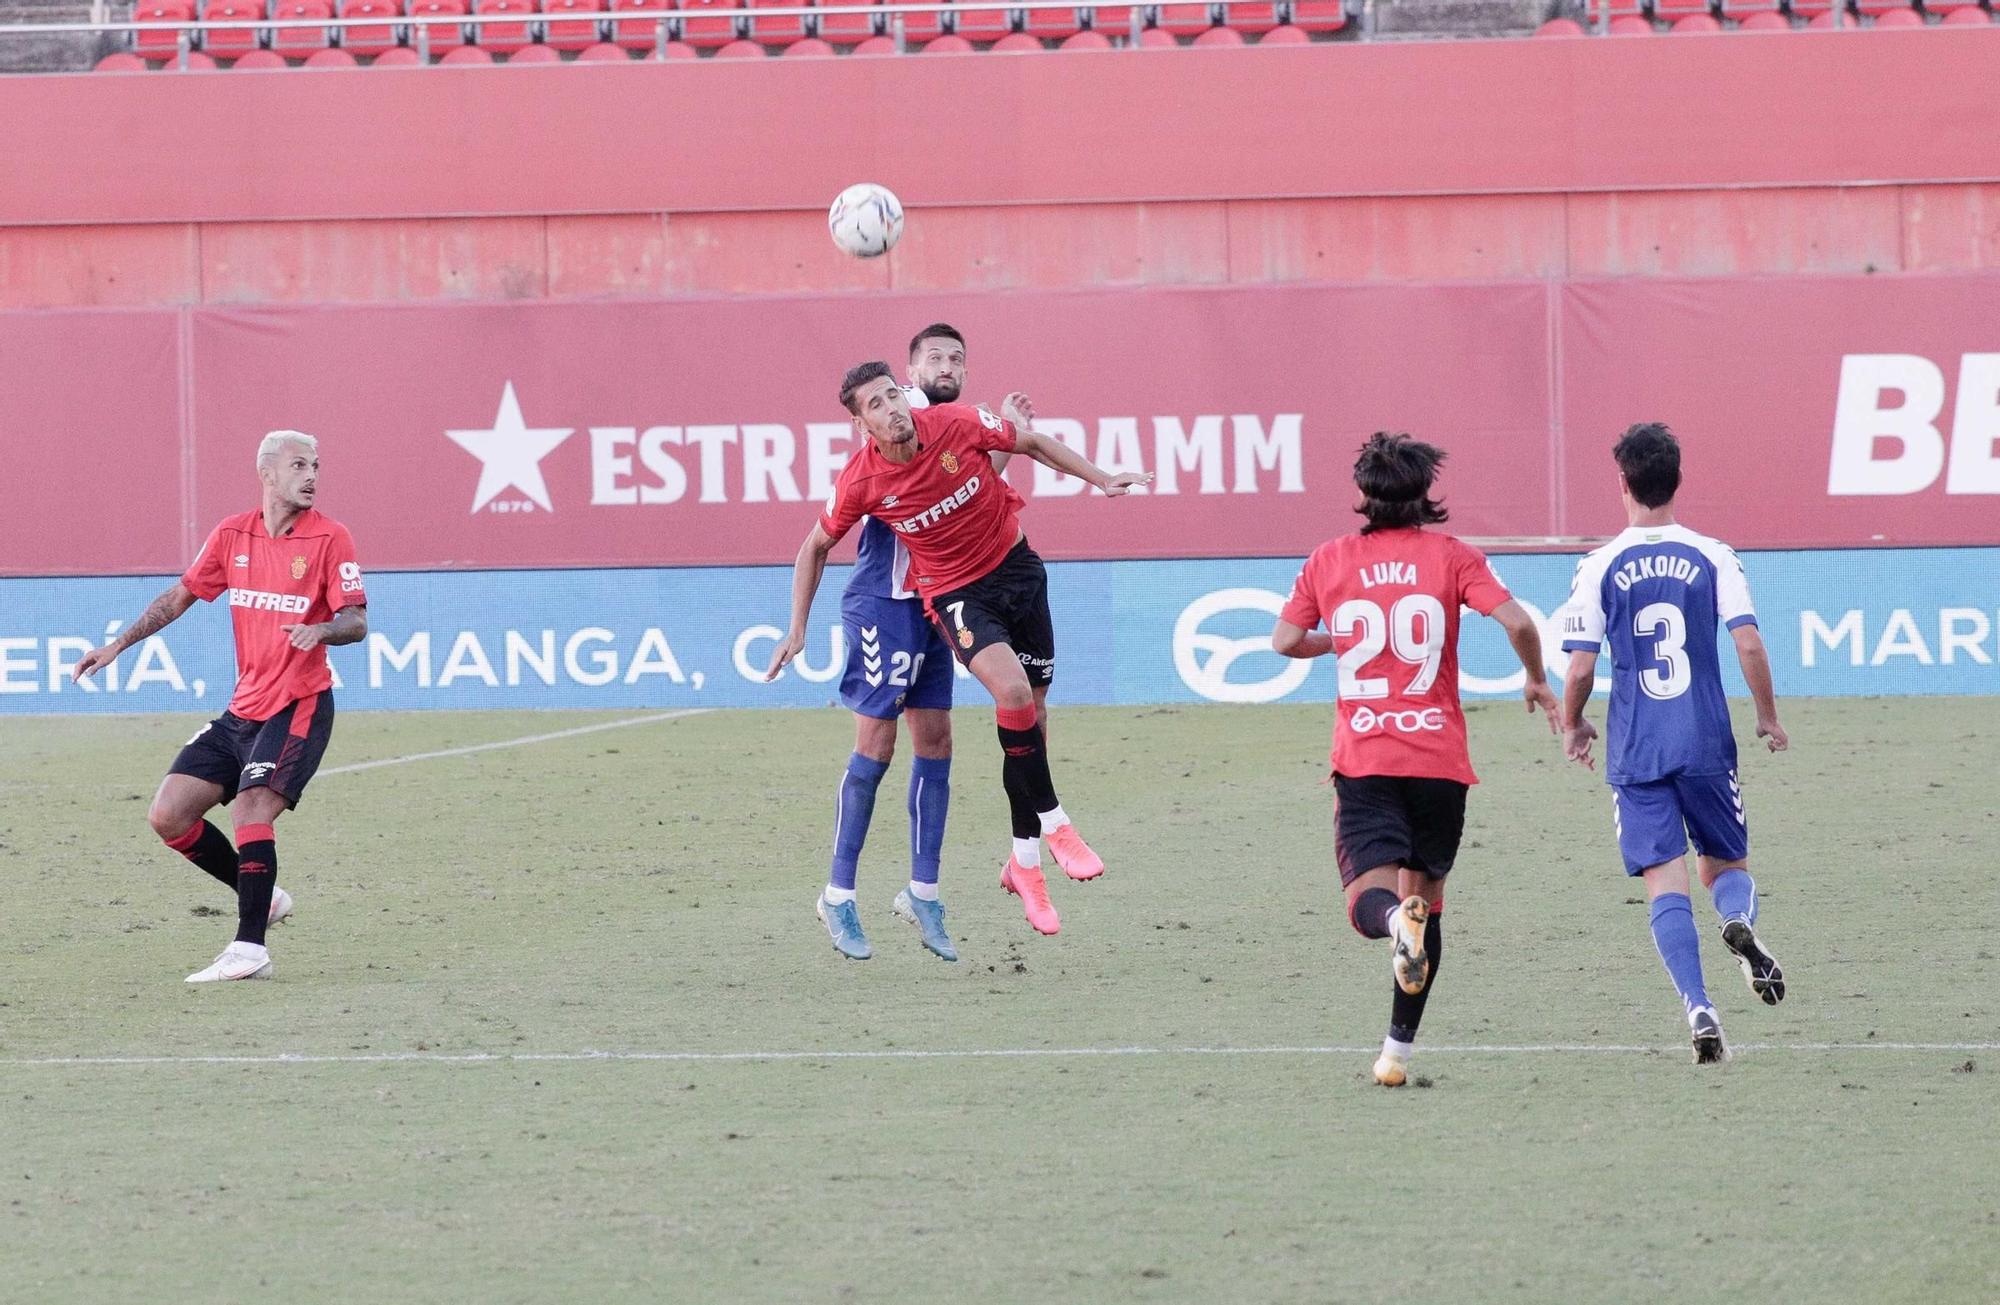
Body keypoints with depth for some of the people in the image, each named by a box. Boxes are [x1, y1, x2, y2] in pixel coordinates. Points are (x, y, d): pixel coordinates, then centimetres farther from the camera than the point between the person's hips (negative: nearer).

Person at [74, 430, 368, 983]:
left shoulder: (328, 538, -8)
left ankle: (249, 948, -18)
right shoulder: (233, 535, 6)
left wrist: (321, 630, -34)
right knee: (167, 815, 1)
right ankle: (261, 896, 16)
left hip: (299, 708, -6)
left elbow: (356, 621, -13)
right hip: (243, 708, 6)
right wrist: (119, 644, 14)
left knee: (250, 811, -22)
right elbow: (181, 596, 17)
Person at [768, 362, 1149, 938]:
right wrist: (797, 628, -1)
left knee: (1032, 711, 8)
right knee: (1013, 689, -28)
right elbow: (817, 545, -1)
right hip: (955, 592, -3)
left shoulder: (957, 424, -17)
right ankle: (1053, 825, -12)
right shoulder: (860, 481, -18)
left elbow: (1032, 443, 1)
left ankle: (1025, 862, 22)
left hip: (1016, 566, 3)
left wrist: (1102, 478, 0)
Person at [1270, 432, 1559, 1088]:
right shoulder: (1451, 556, 2)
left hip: (1363, 759, -1)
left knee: (1370, 900, -8)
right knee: (1424, 895, 15)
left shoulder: (1328, 561, 6)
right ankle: (1398, 1050, 13)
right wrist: (1537, 681, 8)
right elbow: (1517, 622, -10)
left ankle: (1398, 920, -46)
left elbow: (1284, 640, 11)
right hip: (1439, 758, 1)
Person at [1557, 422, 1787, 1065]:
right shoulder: (1713, 557, 1)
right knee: (1726, 865, 15)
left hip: (1635, 753, -1)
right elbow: (1749, 642, -6)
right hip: (1707, 745, 1)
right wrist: (1769, 717, 9)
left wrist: (1572, 726, 16)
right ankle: (1738, 921, -21)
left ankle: (1699, 1010, -16)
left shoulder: (1599, 567, -2)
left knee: (1665, 884, 0)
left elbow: (1580, 668, -4)